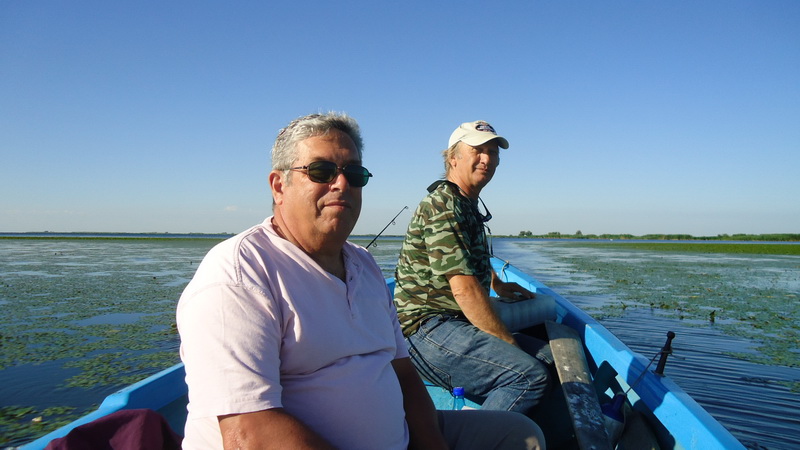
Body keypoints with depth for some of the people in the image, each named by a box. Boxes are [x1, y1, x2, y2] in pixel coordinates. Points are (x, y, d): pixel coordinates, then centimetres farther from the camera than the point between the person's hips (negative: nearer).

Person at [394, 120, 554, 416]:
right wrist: (510, 342, -14)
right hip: (428, 328, -10)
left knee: (549, 357, 5)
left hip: (454, 323, 10)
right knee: (529, 374, -26)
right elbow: (464, 288, -21)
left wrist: (498, 285, 42)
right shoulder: (442, 205, -13)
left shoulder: (469, 205, 20)